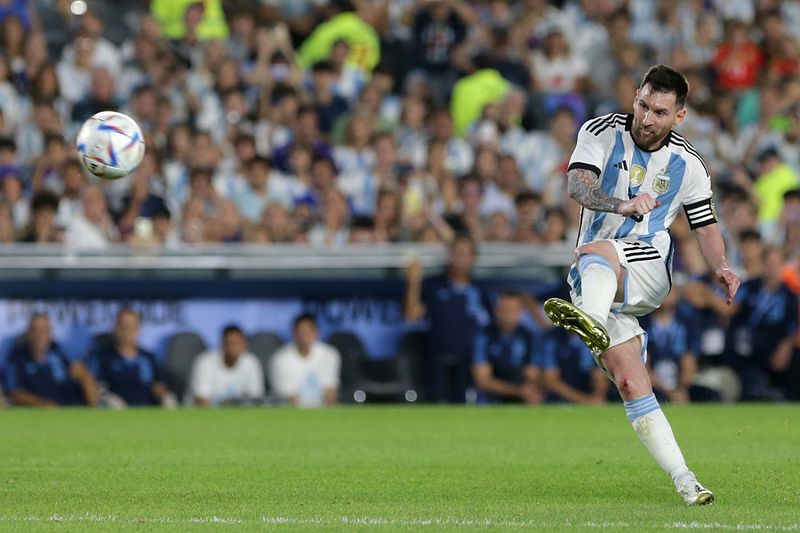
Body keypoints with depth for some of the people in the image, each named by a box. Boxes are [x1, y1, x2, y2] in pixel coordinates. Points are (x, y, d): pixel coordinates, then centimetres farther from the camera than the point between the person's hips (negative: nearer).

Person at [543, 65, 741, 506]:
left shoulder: (686, 163, 4)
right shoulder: (602, 133, -1)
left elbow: (705, 225, 14)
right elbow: (577, 185, -18)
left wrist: (720, 267, -7)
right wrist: (623, 205, -37)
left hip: (649, 268, -2)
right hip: (592, 284, 2)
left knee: (596, 252, -37)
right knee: (631, 384, -12)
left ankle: (592, 322, -69)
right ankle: (684, 482, -11)